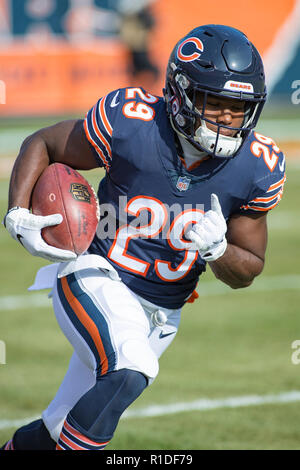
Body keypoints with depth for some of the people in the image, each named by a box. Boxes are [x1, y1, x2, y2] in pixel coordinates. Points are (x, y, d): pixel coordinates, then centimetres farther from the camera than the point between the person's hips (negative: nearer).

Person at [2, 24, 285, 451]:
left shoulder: (257, 167, -10)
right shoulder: (128, 123, -19)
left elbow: (246, 272, 1)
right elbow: (42, 144, -1)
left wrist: (217, 249, -22)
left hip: (160, 314, 4)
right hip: (95, 276, -4)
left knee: (63, 426, 11)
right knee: (132, 371, -32)